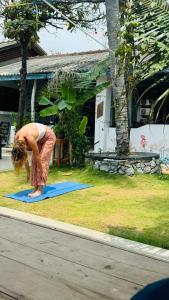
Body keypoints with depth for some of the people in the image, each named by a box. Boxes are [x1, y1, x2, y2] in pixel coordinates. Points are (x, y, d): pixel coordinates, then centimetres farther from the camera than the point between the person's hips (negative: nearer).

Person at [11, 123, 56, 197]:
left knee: (42, 160, -15)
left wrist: (41, 173, -21)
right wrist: (28, 172, -4)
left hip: (49, 137, -7)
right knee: (34, 161, -4)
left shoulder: (30, 139, -40)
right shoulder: (16, 138, -21)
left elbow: (37, 157, -29)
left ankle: (40, 189, -16)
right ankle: (36, 188, -2)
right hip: (39, 139, 7)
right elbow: (24, 157, -8)